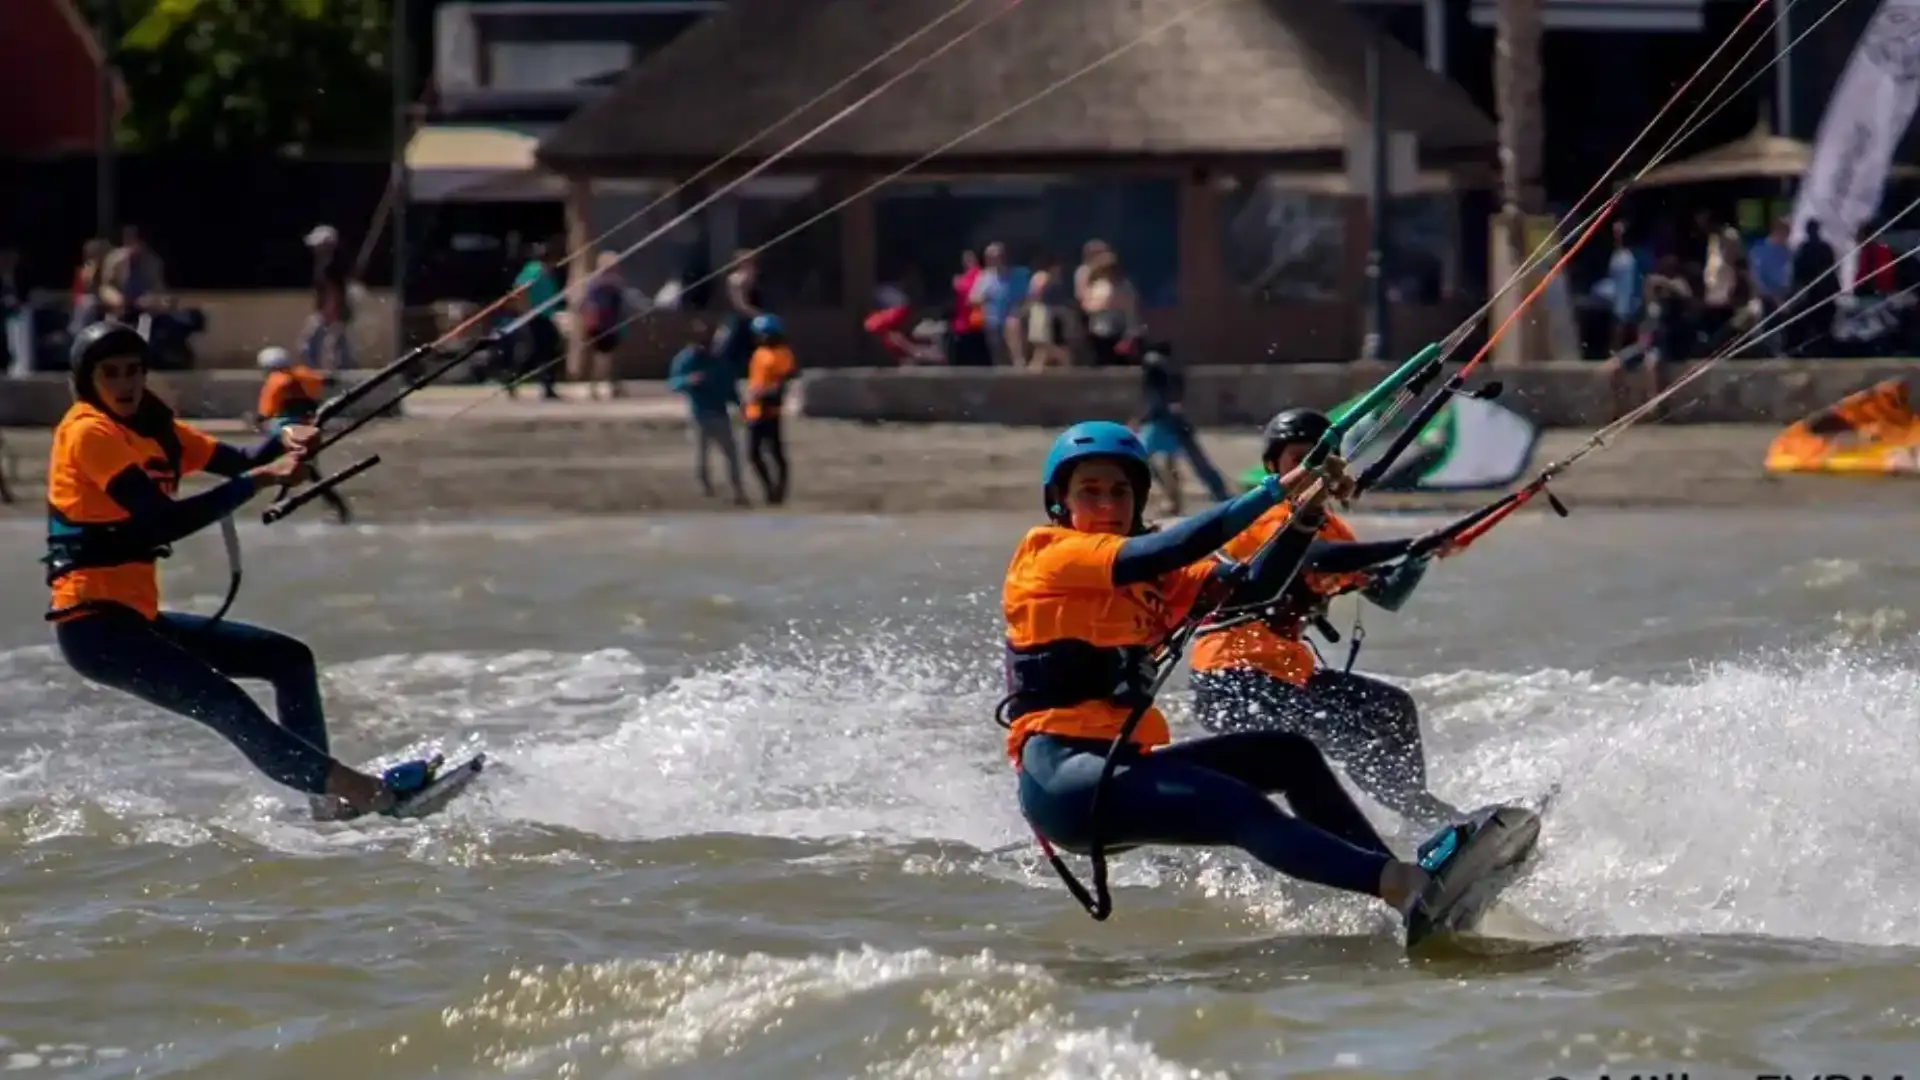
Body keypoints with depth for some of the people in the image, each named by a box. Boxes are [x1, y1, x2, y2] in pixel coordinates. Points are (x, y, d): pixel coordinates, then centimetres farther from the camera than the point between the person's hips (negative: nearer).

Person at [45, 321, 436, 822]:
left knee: (289, 657, 11)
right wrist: (260, 479, -23)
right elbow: (162, 521, -23)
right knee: (225, 705, -23)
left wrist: (285, 442, -11)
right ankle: (358, 790, -31)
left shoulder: (152, 431, 14)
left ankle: (332, 799, 4)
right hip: (94, 623, -10)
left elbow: (239, 463, 11)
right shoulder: (88, 432, -13)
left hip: (138, 617, 10)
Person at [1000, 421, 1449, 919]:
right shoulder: (1047, 556, -3)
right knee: (1241, 810, -25)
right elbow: (1160, 554, -18)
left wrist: (1305, 517, -11)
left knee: (1289, 756, 2)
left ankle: (1397, 879, -9)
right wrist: (1274, 491, -21)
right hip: (1062, 777, -9)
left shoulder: (1152, 579, 20)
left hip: (1124, 766, 9)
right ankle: (1401, 886, -42)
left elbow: (1253, 586, 5)